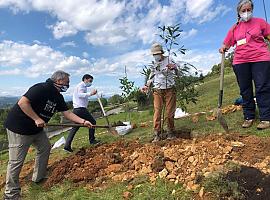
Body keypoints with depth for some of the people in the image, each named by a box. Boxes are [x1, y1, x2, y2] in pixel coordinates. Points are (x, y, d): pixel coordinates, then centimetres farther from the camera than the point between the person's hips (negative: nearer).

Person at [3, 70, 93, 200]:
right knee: (16, 161, -1)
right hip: (18, 127, -9)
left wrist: (83, 121, -6)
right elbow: (22, 102, -28)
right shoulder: (41, 88, -23)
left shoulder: (58, 97, 5)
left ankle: (38, 178, 32)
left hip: (36, 129, 10)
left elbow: (67, 113, 3)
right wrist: (36, 119, -26)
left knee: (45, 148, 15)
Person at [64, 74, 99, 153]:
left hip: (76, 109, 10)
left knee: (75, 127, 9)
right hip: (81, 109, -10)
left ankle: (67, 145, 6)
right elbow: (80, 95, -21)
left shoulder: (82, 86, 26)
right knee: (92, 122, 2)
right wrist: (90, 93, -30)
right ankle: (92, 140, 9)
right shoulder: (81, 85, -5)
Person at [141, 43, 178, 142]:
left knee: (170, 112, 2)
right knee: (157, 112, -6)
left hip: (170, 90, -3)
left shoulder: (169, 60, -2)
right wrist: (147, 86, 10)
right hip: (157, 91, 3)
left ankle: (170, 132, 17)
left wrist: (173, 68, -35)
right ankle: (157, 134, -2)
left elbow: (176, 72, -12)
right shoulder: (154, 63, 11)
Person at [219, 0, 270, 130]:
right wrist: (223, 48, -7)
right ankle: (248, 117, 14)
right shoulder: (234, 28, 14)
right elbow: (227, 44, 16)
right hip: (240, 62, 2)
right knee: (245, 90, 5)